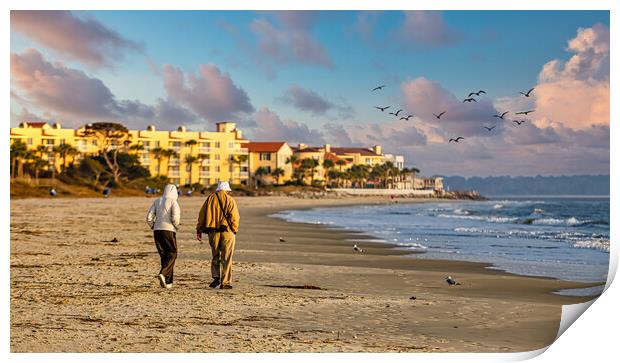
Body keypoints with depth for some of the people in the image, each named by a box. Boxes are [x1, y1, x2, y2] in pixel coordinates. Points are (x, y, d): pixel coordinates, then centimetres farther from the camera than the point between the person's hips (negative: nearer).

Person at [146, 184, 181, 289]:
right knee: (172, 254, 2)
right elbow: (175, 218, -16)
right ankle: (163, 274, -20)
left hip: (157, 231, 5)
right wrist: (176, 226, 2)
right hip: (169, 230, -5)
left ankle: (168, 282, 8)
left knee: (164, 255, 11)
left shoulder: (156, 201, 11)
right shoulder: (173, 202, -4)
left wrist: (154, 227, 16)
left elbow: (149, 217, 5)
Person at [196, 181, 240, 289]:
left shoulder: (210, 198, 8)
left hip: (213, 232, 2)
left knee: (215, 256, 18)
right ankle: (225, 282, 3)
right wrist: (234, 229, 0)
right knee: (226, 258, 4)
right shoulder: (230, 200, 0)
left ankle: (216, 277, 5)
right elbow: (234, 216, -10)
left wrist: (199, 230, 11)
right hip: (227, 231, -2)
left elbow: (202, 215, 7)